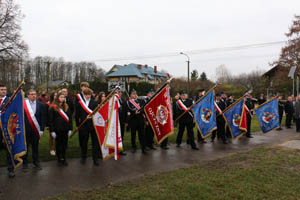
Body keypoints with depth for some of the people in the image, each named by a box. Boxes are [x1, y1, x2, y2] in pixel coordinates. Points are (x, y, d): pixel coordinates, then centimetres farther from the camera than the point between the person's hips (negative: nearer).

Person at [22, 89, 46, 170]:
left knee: (35, 146, 11)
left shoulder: (40, 105, 1)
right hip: (25, 130, -1)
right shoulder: (23, 104, -3)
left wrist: (42, 129, -4)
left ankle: (36, 162, 24)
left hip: (35, 129, 1)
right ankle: (25, 163, 22)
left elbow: (43, 118, 0)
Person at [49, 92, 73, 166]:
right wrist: (52, 131, -9)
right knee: (58, 145, 7)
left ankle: (64, 159, 23)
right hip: (57, 130, -3)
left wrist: (70, 129, 4)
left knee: (64, 144, 10)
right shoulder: (53, 108, -3)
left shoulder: (66, 107, 9)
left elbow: (70, 118, 9)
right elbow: (51, 120, -5)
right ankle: (59, 159, 20)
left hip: (65, 130, 3)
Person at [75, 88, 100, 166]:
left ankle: (95, 158, 11)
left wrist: (92, 116, -22)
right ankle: (83, 157, 31)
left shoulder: (94, 103, 1)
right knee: (83, 142, 14)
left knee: (95, 141, 2)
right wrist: (78, 124, 5)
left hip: (93, 125, 0)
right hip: (83, 125, 0)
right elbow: (76, 115, 5)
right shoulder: (79, 103, 1)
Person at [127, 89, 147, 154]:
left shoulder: (140, 101, 11)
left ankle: (143, 149, 4)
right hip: (133, 120, -2)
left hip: (140, 120, 2)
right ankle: (134, 147, 24)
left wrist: (139, 112, -14)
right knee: (133, 135, 9)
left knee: (142, 134, 1)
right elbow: (128, 112, -10)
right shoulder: (128, 102, -2)